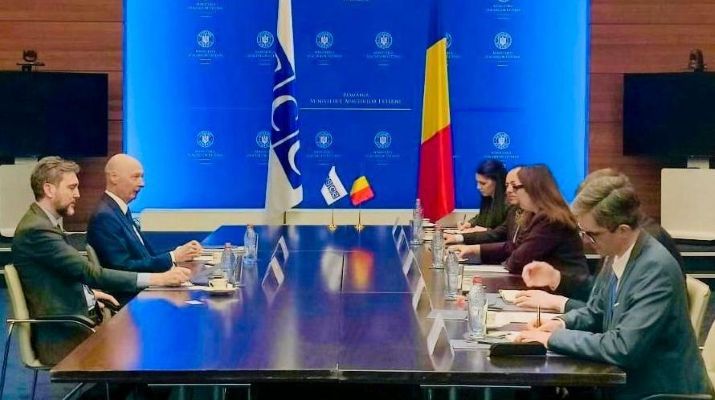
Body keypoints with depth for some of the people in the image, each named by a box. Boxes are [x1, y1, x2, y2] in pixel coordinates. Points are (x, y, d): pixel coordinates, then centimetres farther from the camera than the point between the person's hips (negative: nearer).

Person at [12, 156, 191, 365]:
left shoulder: (45, 223, 12)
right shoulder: (36, 230, -18)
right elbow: (90, 272, -24)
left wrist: (90, 292, 4)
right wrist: (157, 279, -26)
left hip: (74, 322, 9)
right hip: (62, 337, -9)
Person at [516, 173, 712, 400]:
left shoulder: (656, 269, -24)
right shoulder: (616, 255, -1)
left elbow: (622, 348, -28)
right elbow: (596, 312, 14)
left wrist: (554, 338, -20)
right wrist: (562, 323, -5)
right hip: (627, 378, 7)